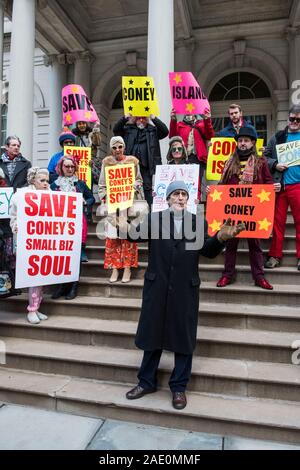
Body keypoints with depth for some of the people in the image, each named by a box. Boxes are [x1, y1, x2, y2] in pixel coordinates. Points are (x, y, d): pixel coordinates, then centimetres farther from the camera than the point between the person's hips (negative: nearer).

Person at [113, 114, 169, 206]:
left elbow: (165, 131, -1)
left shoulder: (153, 129, 14)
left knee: (148, 188, -4)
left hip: (147, 166, -1)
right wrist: (126, 117, -7)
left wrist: (153, 118, -6)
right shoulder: (128, 129, 17)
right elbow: (116, 130, 3)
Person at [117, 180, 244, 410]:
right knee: (152, 333, 13)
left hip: (186, 289, 1)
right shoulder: (154, 218, 3)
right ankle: (147, 382, 32)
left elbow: (208, 251, -4)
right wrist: (126, 229, -36)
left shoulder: (198, 221, 5)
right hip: (157, 287, 0)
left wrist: (221, 237, -24)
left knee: (184, 337, 9)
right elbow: (138, 234, -14)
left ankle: (179, 387, 28)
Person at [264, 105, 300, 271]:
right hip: (279, 185, 1)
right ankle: (275, 255, 12)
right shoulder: (277, 137, 12)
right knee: (278, 221, 4)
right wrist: (275, 165, -7)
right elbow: (265, 157, 11)